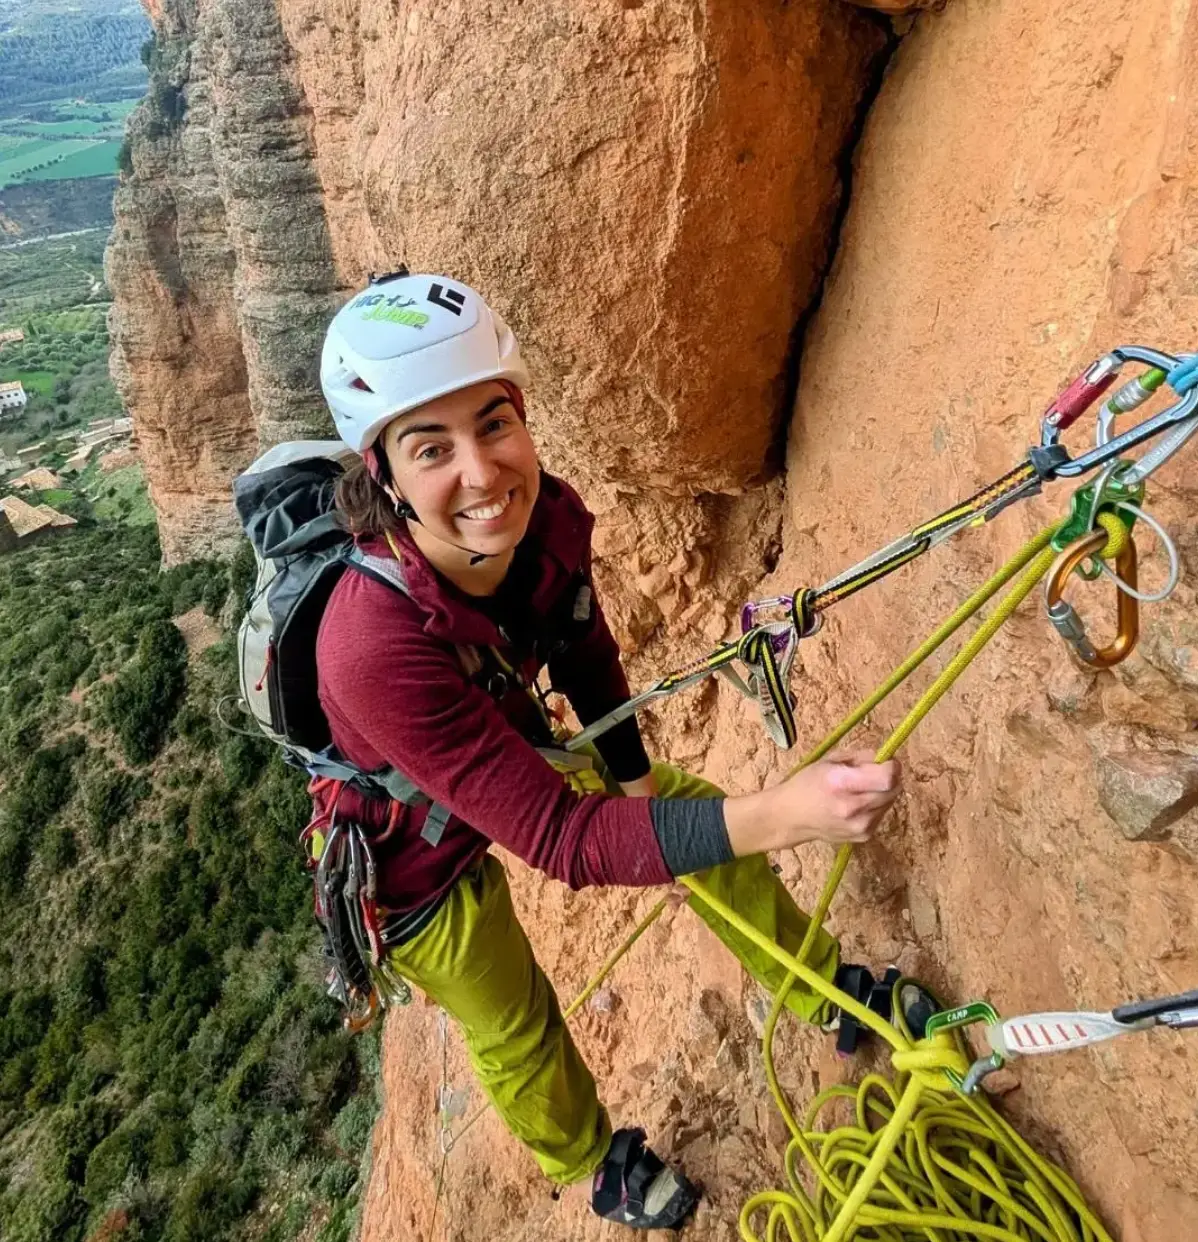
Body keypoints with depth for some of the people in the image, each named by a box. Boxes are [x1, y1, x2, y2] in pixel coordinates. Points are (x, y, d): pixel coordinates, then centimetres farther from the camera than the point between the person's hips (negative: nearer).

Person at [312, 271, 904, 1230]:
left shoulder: (549, 517, -25)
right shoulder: (376, 649, -43)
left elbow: (584, 650, -5)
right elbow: (557, 838, -41)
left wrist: (634, 775, -3)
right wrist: (777, 817, -51)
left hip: (518, 757, 5)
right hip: (418, 861, -4)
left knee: (715, 821, 9)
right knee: (519, 1033, 15)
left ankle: (828, 996, 38)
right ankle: (596, 1164, 52)